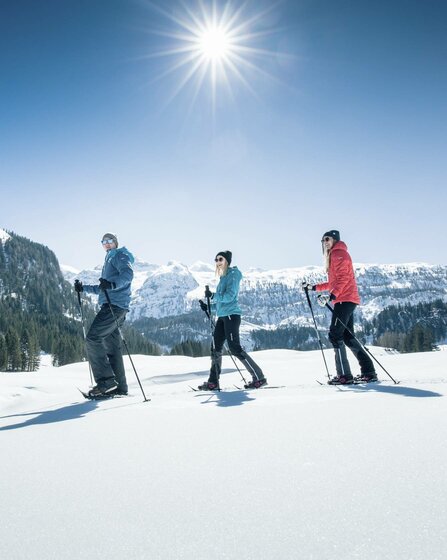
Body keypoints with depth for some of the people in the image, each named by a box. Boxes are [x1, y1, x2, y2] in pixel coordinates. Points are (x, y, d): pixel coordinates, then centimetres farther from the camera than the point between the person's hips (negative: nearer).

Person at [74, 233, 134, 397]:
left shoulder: (119, 255, 3)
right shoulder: (109, 260, 31)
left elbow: (128, 273, -19)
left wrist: (112, 284, -35)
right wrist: (84, 288, 31)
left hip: (114, 305, -10)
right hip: (110, 306, 10)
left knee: (92, 338, -17)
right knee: (111, 347, 7)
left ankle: (106, 380, -19)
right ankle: (120, 386, 9)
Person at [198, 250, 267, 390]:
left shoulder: (233, 274, -5)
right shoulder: (223, 278, 21)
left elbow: (229, 296, -18)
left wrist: (213, 296, -9)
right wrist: (208, 307, 11)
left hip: (231, 315, -9)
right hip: (222, 316, 9)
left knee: (235, 348, -10)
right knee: (216, 348, 6)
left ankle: (258, 377, -3)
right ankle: (213, 382, 12)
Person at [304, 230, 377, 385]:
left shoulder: (339, 253, -4)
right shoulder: (333, 256, 25)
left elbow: (343, 278, -17)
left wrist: (331, 295, -27)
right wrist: (313, 287, 25)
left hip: (345, 299, -10)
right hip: (344, 300, 10)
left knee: (335, 335, -11)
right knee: (347, 337, 10)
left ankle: (344, 375, -11)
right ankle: (368, 372, 12)